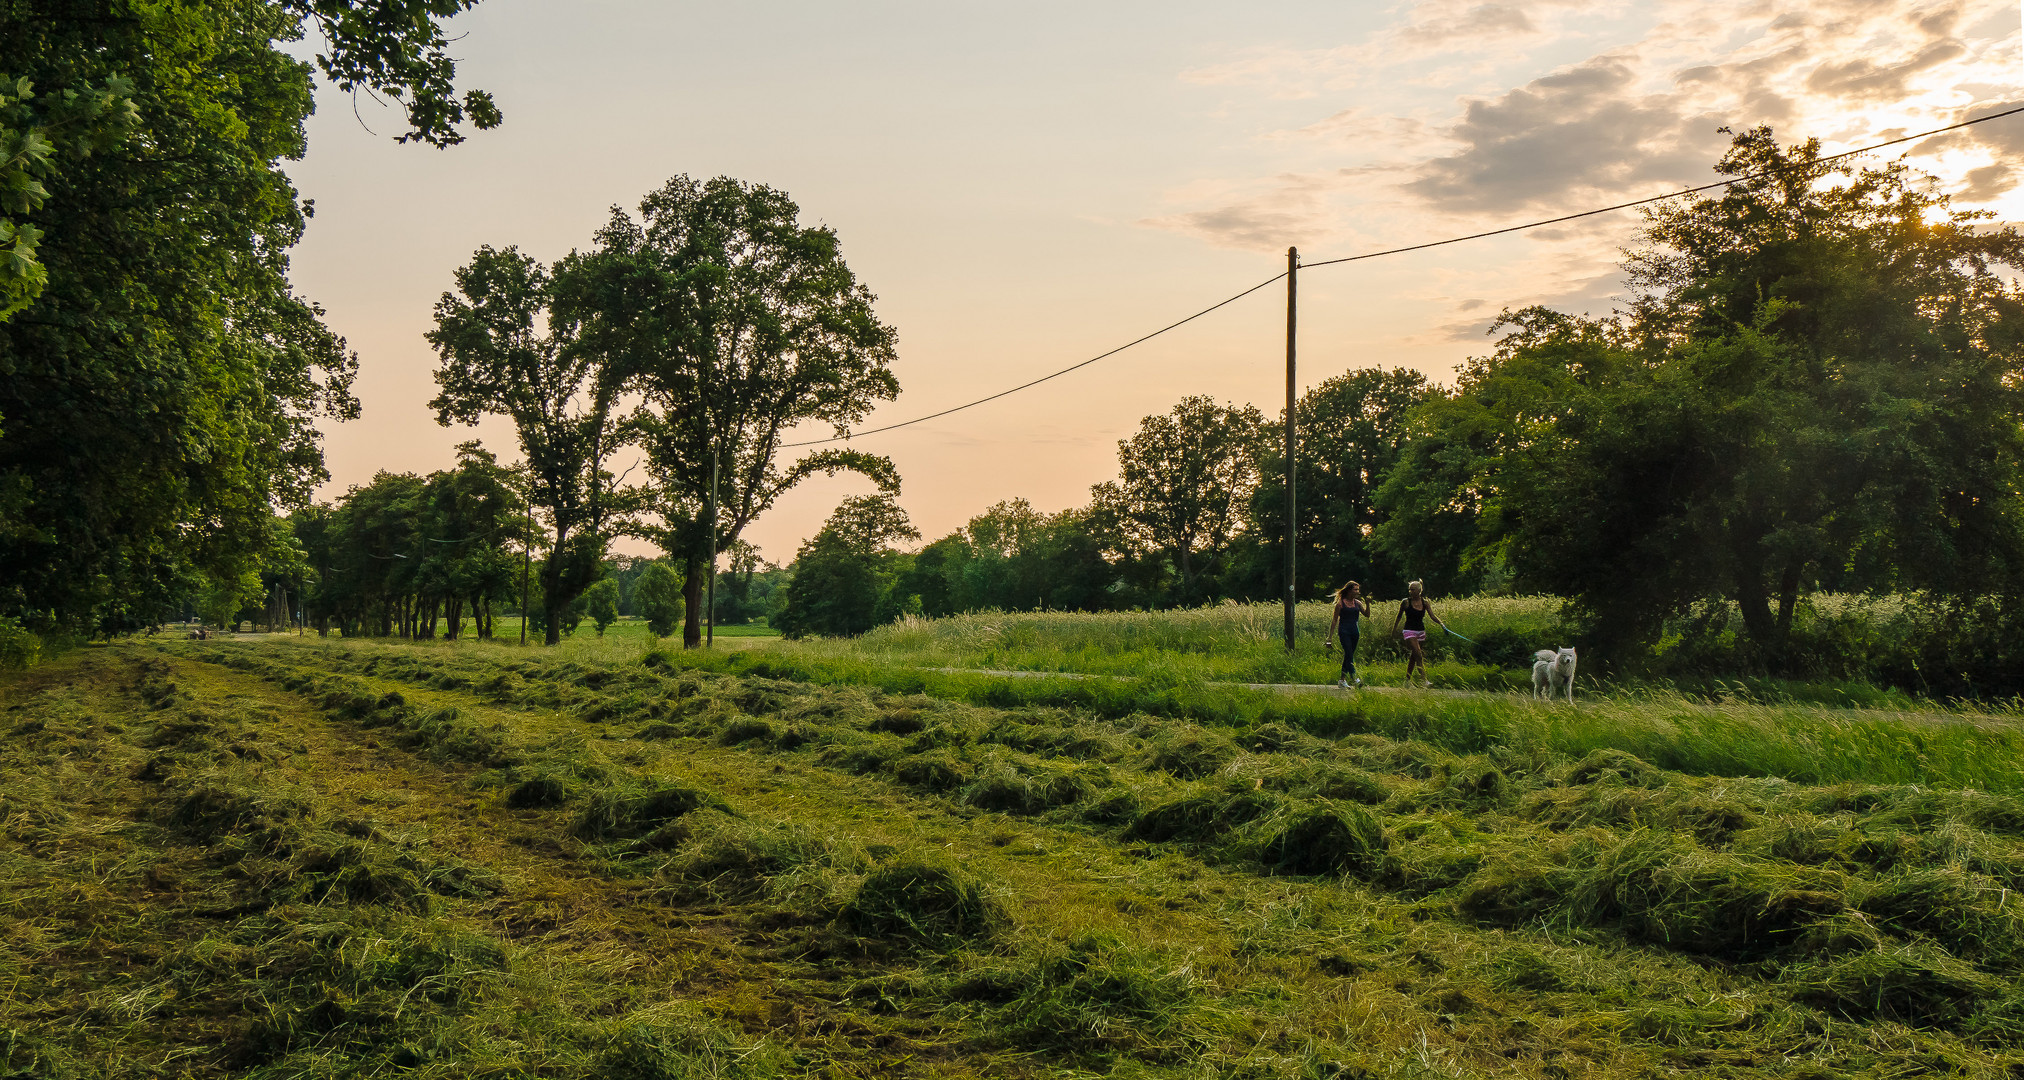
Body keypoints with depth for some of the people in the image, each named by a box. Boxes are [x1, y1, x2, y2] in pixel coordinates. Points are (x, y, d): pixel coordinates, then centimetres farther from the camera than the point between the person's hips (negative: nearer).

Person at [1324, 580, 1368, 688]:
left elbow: (1367, 614, 3)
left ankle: (1342, 680, 15)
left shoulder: (1357, 603, 12)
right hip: (1344, 631, -6)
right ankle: (1354, 678, -27)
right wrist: (1330, 636, -3)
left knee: (1348, 656, 8)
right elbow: (1335, 620, -1)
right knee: (1349, 655, -16)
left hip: (1354, 632, 6)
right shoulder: (1340, 603, -2)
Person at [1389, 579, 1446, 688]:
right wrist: (1394, 628, 12)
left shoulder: (1425, 603, 3)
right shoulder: (1405, 602, -5)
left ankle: (1407, 680, 24)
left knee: (1413, 657, 12)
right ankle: (1424, 680, -22)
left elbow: (1432, 615, -5)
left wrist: (1441, 623, -21)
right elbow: (1399, 616, 8)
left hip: (1421, 632, 4)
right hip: (1409, 631, -4)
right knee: (1418, 655, -17)